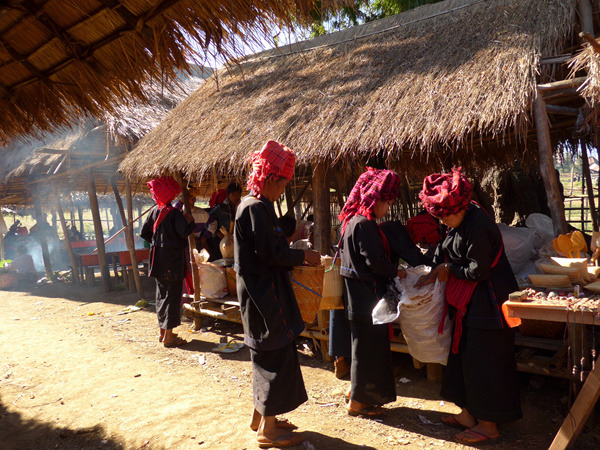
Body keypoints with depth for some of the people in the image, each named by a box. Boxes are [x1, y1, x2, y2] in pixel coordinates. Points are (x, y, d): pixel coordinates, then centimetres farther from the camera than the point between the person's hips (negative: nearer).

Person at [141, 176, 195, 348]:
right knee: (172, 295, -1)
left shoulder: (154, 212, 6)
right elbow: (185, 231, -25)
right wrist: (190, 221, -7)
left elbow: (144, 233, 10)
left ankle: (162, 332, 27)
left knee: (161, 294, 16)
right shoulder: (174, 213, -15)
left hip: (158, 259, 7)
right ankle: (169, 336, 2)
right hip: (173, 259, -7)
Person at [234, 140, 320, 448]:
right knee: (276, 354, -1)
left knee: (267, 354, 19)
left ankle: (260, 416, 34)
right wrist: (304, 256, -9)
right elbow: (270, 253, -22)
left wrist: (297, 259, 12)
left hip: (260, 290, 10)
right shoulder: (256, 207, -19)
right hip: (264, 293, -10)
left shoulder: (251, 204, 13)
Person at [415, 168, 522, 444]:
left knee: (483, 360, 0)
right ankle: (469, 414, 31)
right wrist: (435, 273, 4)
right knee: (464, 354, 17)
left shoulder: (476, 226, -25)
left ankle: (488, 425, 16)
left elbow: (479, 271, -23)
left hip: (488, 301, -10)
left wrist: (449, 269, -8)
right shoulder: (461, 220, 4)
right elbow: (445, 249, 17)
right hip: (470, 301, 10)